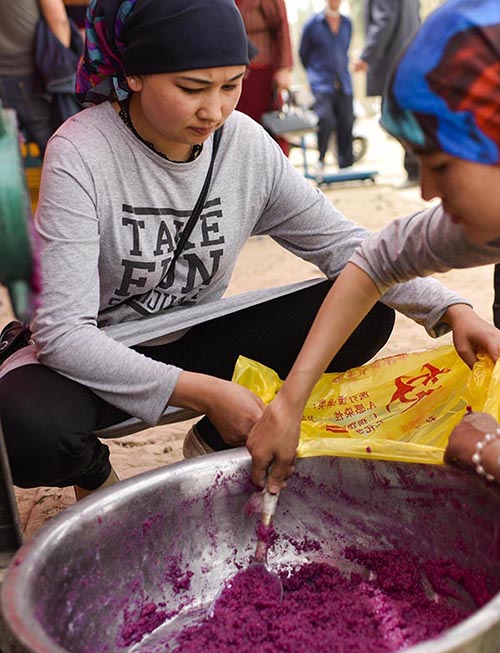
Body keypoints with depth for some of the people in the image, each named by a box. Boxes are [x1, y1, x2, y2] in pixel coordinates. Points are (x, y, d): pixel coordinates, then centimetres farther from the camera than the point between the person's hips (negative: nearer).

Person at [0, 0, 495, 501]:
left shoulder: (247, 144, -10)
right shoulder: (80, 154, -22)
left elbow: (341, 242, -6)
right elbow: (62, 330, -26)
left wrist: (450, 308, -21)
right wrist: (206, 392, -34)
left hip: (195, 341, 4)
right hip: (100, 361, -3)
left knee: (367, 314, -12)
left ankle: (213, 443, 4)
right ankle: (94, 472, 3)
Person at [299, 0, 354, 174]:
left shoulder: (347, 24, 14)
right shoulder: (312, 24, 2)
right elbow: (303, 54, 12)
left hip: (343, 85, 4)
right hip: (322, 84, -4)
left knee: (346, 124, -2)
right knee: (326, 121, -23)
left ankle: (346, 165, 9)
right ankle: (320, 160, -1)